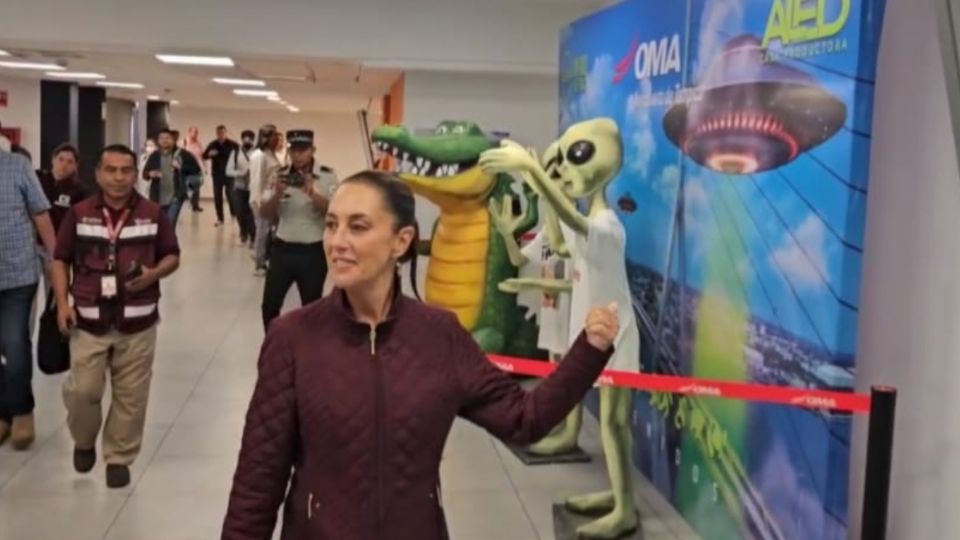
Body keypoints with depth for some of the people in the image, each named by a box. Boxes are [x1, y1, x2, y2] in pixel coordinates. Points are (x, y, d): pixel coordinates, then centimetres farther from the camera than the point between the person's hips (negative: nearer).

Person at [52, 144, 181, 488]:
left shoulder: (153, 214, 0)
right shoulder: (79, 214, 1)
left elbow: (173, 257, 7)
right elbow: (60, 260, 7)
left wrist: (154, 274, -13)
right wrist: (62, 303, -3)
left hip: (137, 324, 0)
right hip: (88, 322, 0)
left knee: (130, 396, 6)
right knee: (82, 390, -1)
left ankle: (119, 457, 23)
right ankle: (84, 442, 29)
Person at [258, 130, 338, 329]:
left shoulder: (327, 176, -6)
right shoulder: (280, 175, 3)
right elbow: (266, 214, 2)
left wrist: (312, 193, -27)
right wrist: (277, 194, -17)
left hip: (313, 252, -3)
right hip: (282, 249, 3)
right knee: (269, 304, 7)